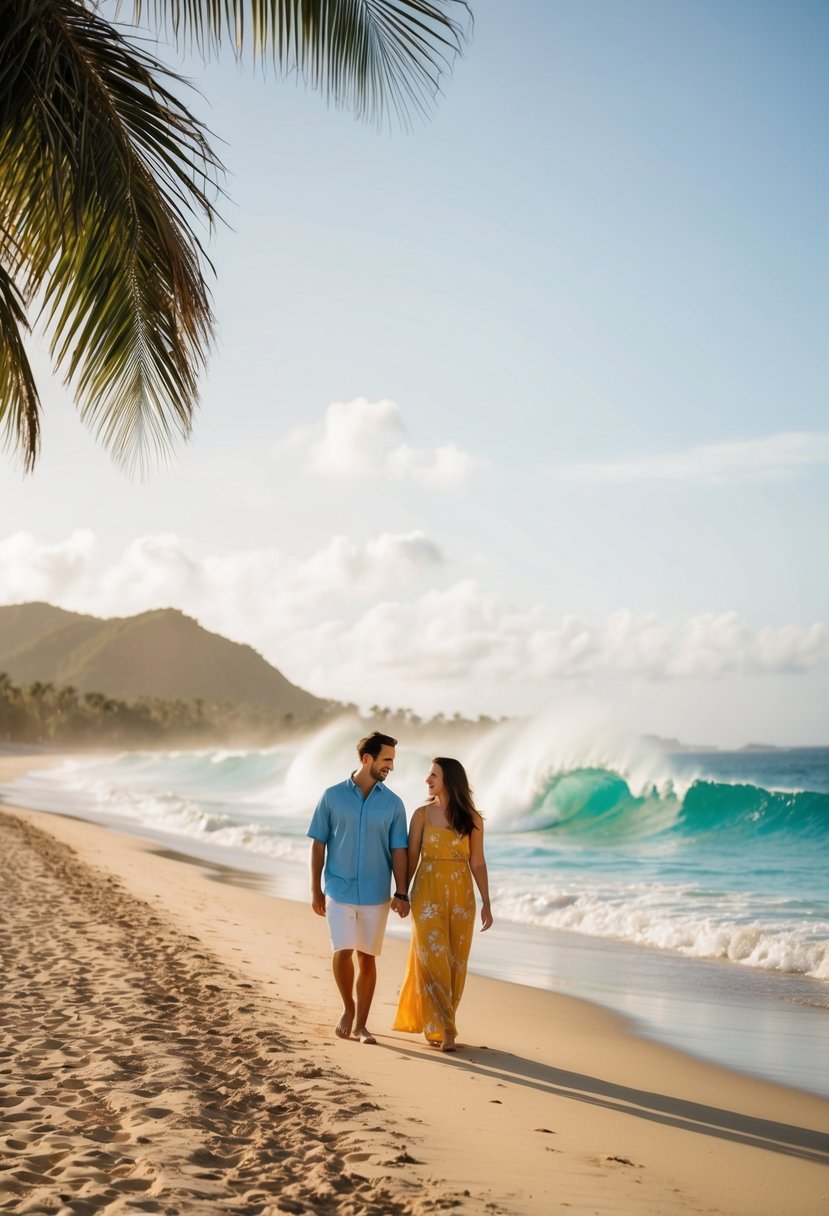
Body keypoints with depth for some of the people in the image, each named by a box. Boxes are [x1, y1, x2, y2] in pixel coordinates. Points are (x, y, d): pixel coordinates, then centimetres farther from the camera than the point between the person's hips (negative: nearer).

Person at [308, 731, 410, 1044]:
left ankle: (361, 1024, 17)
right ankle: (348, 1007, 15)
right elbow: (318, 844, 1)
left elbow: (398, 851, 1)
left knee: (367, 958, 6)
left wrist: (401, 893, -6)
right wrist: (315, 889, -1)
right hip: (339, 891, -1)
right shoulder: (332, 797, -2)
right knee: (342, 952, -10)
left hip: (375, 895, 1)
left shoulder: (393, 803, 1)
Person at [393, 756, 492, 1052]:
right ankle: (442, 1029, -4)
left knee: (455, 963, 4)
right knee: (432, 958, -9)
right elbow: (411, 858, 3)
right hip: (427, 894, -1)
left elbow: (477, 863, 4)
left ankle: (438, 1024, 17)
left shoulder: (471, 819, 1)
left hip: (461, 896, 1)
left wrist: (486, 903, 3)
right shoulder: (422, 814, 1)